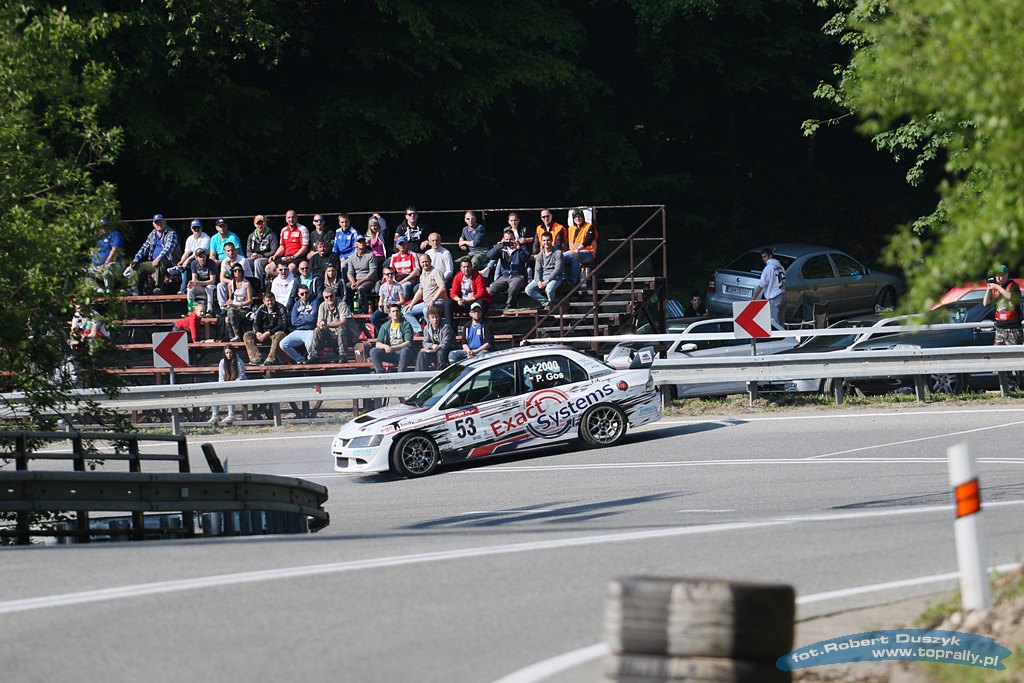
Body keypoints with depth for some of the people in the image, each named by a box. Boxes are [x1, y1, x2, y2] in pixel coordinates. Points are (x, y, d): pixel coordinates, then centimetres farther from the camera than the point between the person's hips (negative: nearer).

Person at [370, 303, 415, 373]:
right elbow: (378, 344, 6)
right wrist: (385, 346, -18)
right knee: (373, 351, -20)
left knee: (405, 350, -38)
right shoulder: (385, 326, 13)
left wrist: (394, 348, -24)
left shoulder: (406, 324, 2)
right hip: (389, 354, 3)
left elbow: (408, 343, -10)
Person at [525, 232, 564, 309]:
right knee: (528, 289, -20)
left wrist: (547, 281, -19)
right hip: (542, 277, 5)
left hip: (555, 277, -5)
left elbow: (557, 269, -10)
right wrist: (538, 281, -14)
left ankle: (551, 304, -4)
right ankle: (546, 303, -12)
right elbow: (537, 270, 8)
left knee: (549, 289, -37)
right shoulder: (540, 255, 15)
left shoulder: (557, 253, -1)